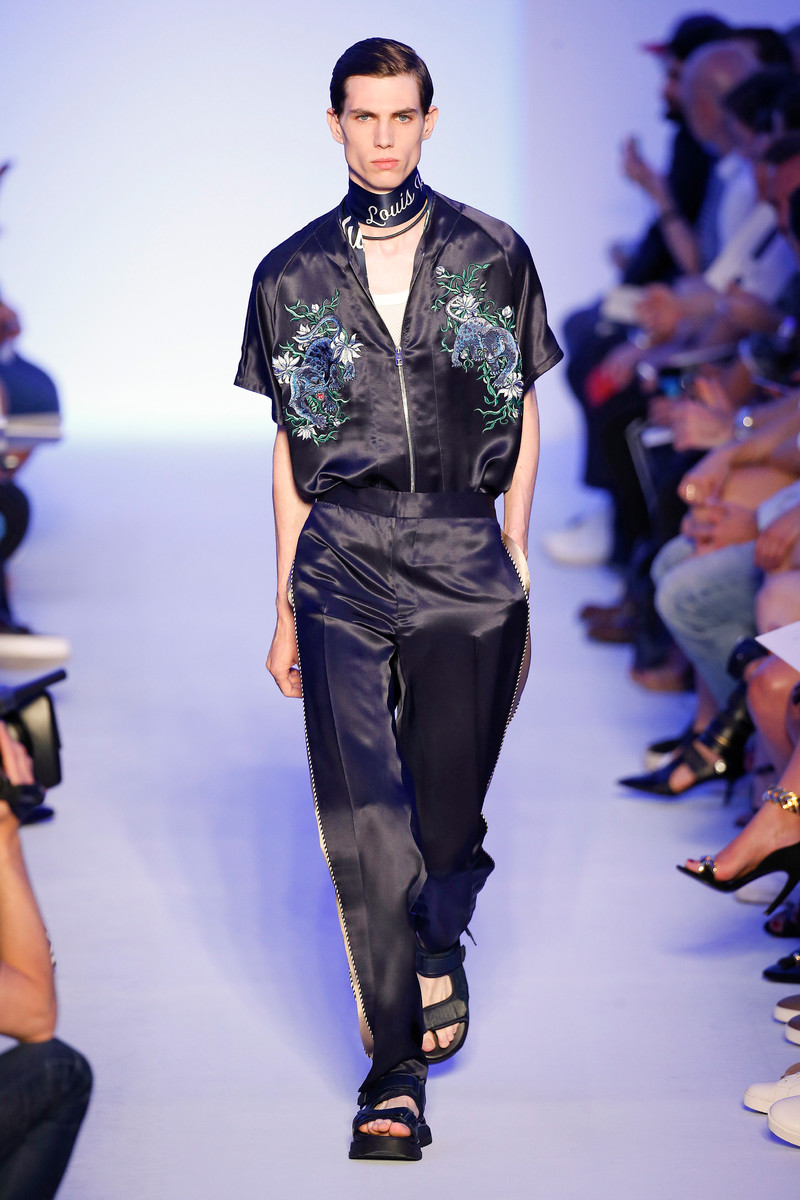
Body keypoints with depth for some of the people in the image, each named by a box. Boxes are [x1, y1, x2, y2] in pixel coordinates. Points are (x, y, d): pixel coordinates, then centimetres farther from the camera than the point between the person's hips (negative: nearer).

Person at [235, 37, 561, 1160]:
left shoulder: (491, 255, 7)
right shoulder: (292, 276, 9)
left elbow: (524, 413, 11)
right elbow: (290, 450, 11)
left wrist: (515, 559, 5)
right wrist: (286, 605, 10)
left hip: (465, 557, 0)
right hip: (342, 558, 0)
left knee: (449, 798, 5)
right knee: (361, 808, -9)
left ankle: (438, 944, 40)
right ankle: (397, 1066, -3)